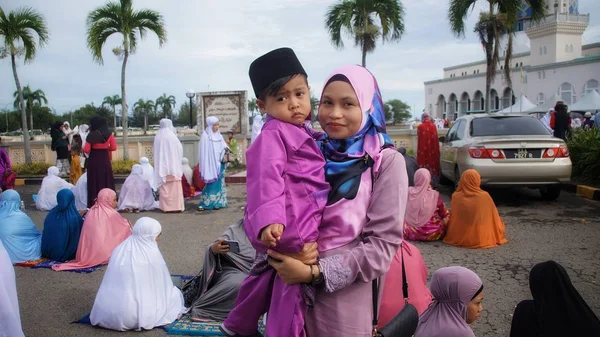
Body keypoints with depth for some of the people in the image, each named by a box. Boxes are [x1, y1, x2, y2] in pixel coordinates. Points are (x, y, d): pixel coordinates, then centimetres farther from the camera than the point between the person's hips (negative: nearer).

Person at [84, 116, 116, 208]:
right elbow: (114, 148, 2)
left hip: (94, 162, -3)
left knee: (95, 183, 6)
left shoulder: (91, 135, -10)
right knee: (107, 182, 12)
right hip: (105, 161, 3)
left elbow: (86, 150, -13)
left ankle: (94, 205, 8)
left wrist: (83, 148, 9)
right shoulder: (109, 134, -1)